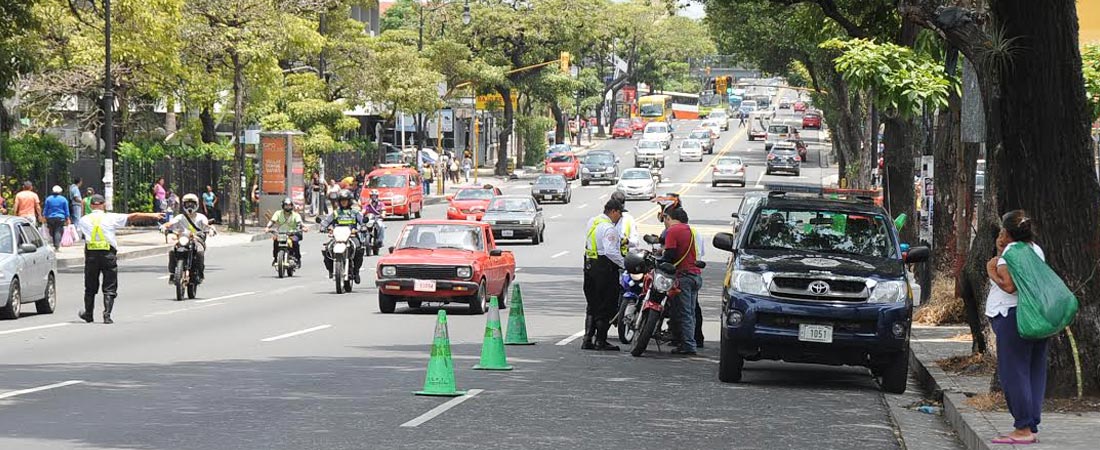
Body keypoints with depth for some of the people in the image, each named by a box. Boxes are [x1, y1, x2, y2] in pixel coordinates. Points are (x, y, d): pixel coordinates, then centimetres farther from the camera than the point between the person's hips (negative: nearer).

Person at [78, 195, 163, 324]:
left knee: (90, 287, 15)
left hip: (91, 254, 2)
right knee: (109, 288, 4)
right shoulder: (111, 218, -1)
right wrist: (152, 216, 12)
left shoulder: (84, 220, 4)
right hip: (108, 254, -2)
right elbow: (133, 217, 4)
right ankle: (107, 315, -6)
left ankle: (88, 314, 25)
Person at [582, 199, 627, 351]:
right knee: (606, 306, 0)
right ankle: (601, 341, 1)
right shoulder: (609, 229, -17)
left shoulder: (592, 222, 11)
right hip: (605, 268, -9)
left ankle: (587, 339, 11)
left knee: (592, 305, 15)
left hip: (589, 265, 9)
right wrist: (624, 264, -19)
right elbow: (611, 252, -26)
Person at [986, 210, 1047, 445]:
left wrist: (992, 272, -3)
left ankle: (1023, 428, -10)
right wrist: (1000, 253, 16)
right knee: (1034, 373, 9)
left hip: (1013, 315, -9)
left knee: (1014, 373, -6)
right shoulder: (1036, 250, 16)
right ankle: (1032, 428, 10)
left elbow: (1009, 285, -19)